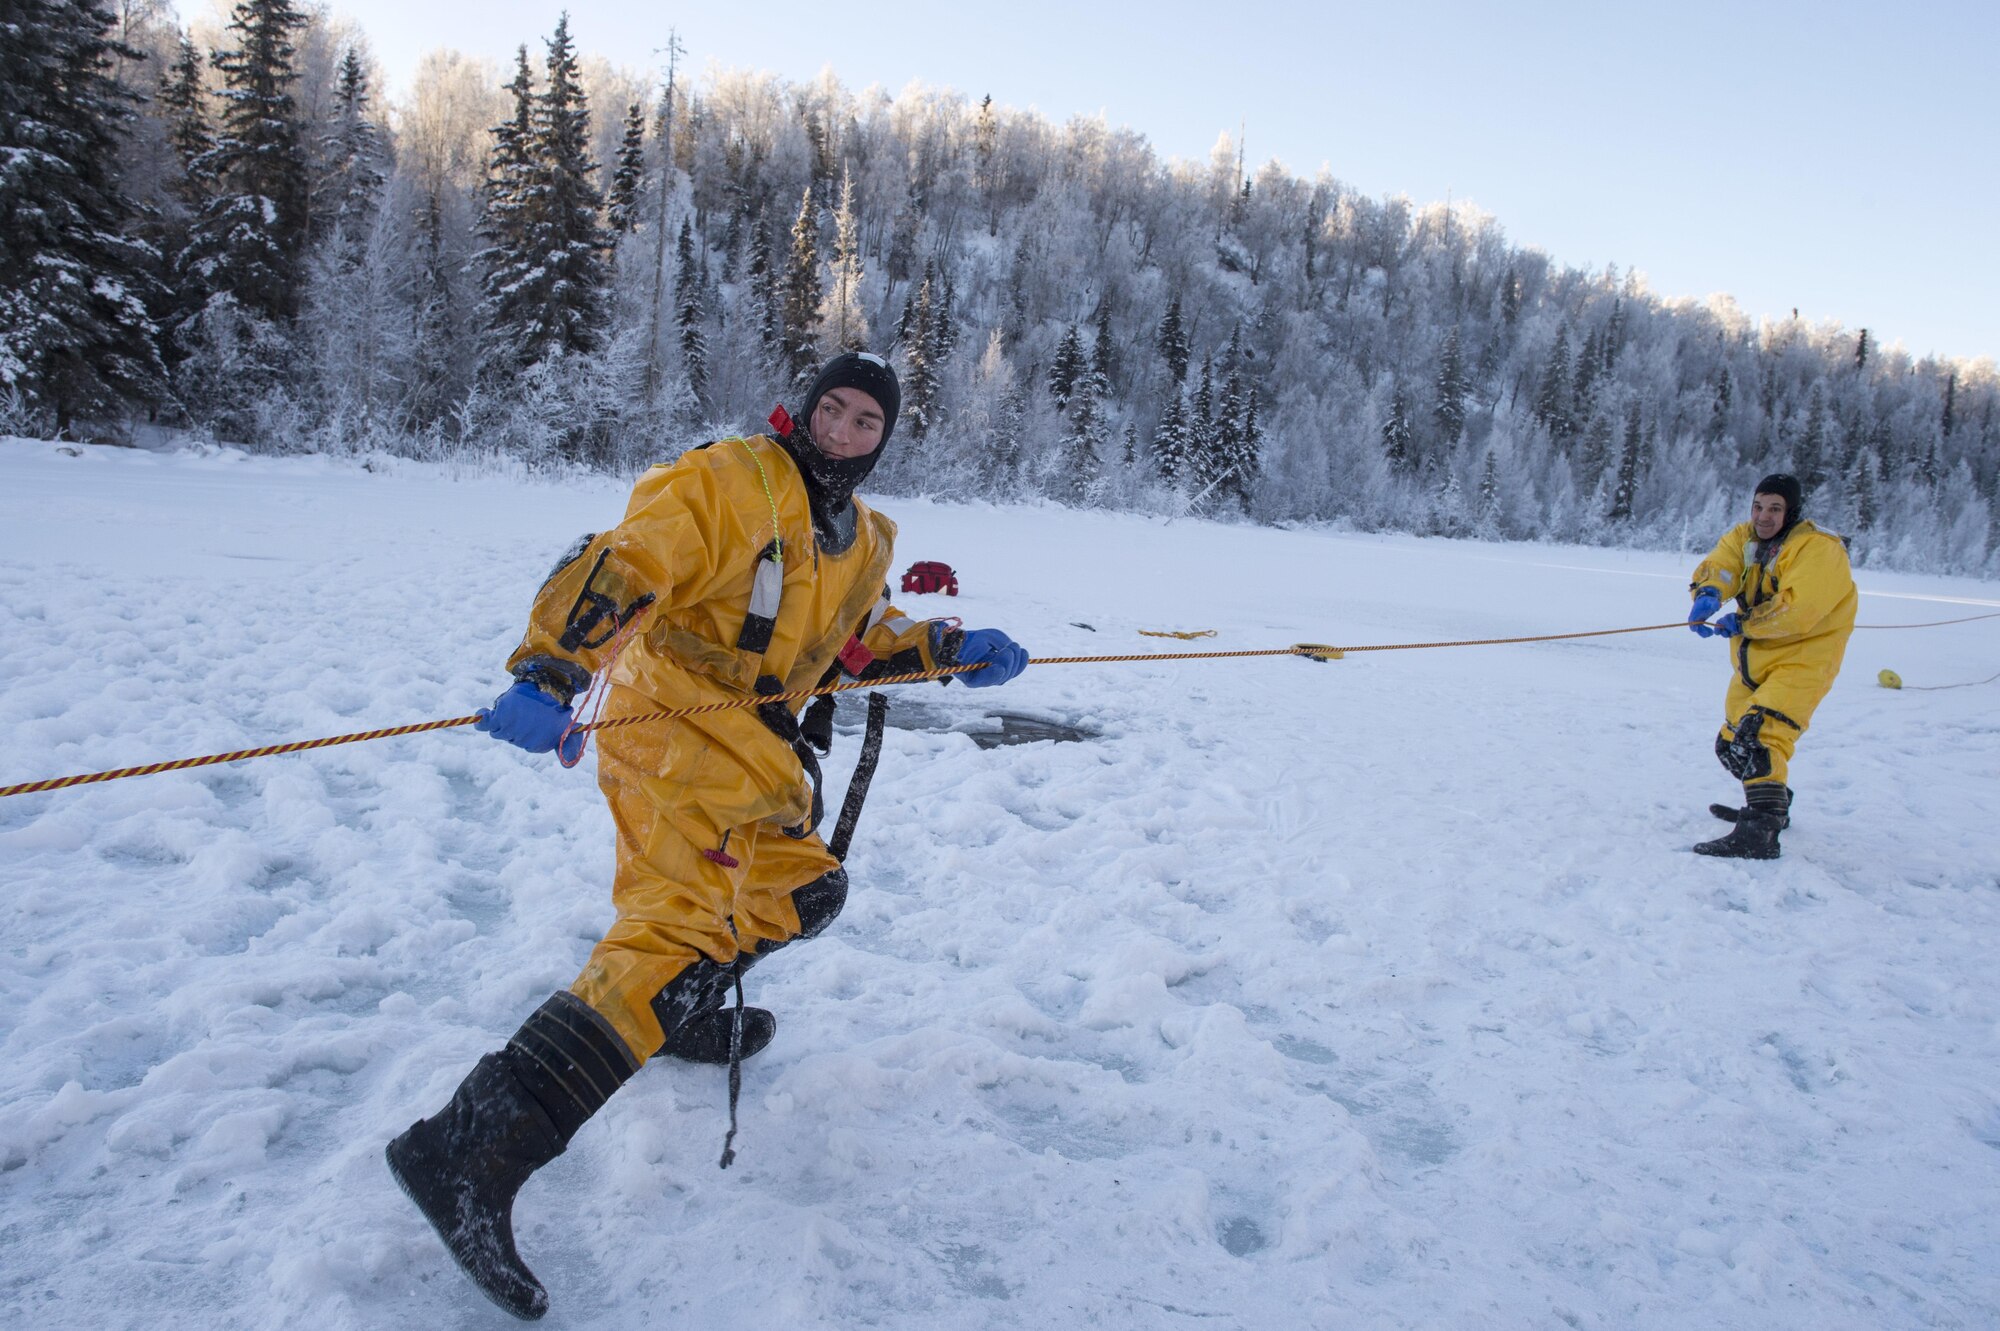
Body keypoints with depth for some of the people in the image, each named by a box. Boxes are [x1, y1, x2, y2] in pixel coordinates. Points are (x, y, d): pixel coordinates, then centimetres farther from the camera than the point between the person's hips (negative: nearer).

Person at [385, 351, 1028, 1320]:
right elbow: (620, 565, -18)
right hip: (674, 724, -9)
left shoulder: (863, 542, 18)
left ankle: (687, 1012, 42)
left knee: (805, 891, 21)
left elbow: (861, 641, 28)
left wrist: (954, 652, 13)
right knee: (677, 933, -22)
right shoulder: (735, 481, -10)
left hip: (746, 754, 9)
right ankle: (471, 1150, -27)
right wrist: (549, 673, -31)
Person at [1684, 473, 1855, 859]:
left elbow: (1797, 610, -29)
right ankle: (1772, 805, 43)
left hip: (1802, 657, -9)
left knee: (1760, 738, -26)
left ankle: (1760, 832, -32)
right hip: (1754, 658, 9)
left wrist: (1742, 623, -23)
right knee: (1732, 743, 20)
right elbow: (1717, 566, -13)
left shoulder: (1818, 550, -17)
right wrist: (1708, 594, -34)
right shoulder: (1744, 538, 5)